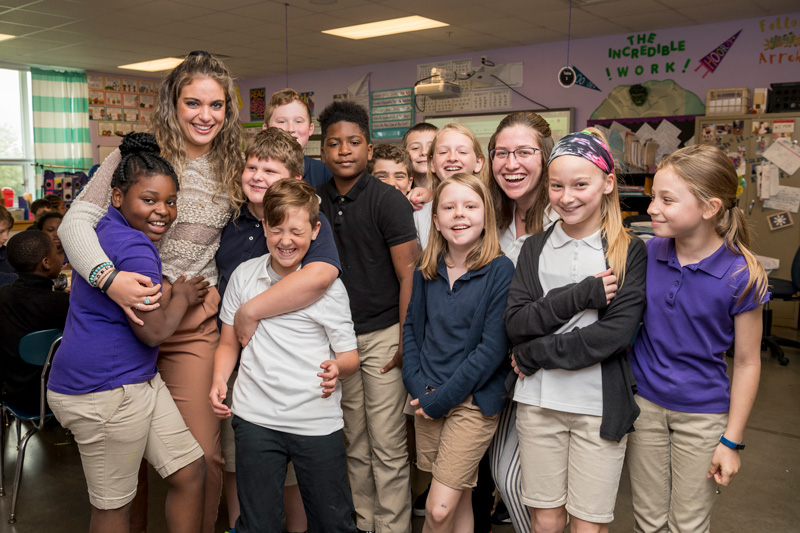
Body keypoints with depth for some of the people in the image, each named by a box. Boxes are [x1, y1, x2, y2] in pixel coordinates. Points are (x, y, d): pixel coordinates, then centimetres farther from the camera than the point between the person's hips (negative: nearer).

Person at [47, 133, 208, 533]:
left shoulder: (108, 228, 10)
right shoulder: (133, 248, -22)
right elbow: (154, 331, -22)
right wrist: (182, 296, -5)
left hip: (137, 380, 11)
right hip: (105, 391, -11)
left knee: (188, 469, 12)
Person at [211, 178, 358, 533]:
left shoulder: (328, 284, -1)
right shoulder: (244, 275, 5)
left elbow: (350, 356, 1)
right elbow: (229, 343, 14)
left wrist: (337, 368, -21)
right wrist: (219, 381, -4)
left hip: (318, 422, -1)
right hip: (256, 418, 1)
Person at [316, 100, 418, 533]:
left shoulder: (387, 201, -8)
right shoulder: (316, 200, 7)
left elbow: (408, 275, -9)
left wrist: (405, 340, -13)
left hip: (381, 334, -5)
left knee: (388, 445, 1)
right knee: (354, 444, 15)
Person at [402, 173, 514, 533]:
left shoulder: (500, 270, -11)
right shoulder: (426, 271, 5)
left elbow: (492, 347, -14)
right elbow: (411, 328, 11)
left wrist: (442, 398, -13)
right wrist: (418, 388, -3)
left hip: (473, 400, -4)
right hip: (428, 399, 4)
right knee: (460, 500, 15)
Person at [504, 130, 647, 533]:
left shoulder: (629, 252, -3)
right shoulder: (535, 248, 7)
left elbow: (615, 333, -14)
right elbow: (515, 324, -4)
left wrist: (533, 354, -12)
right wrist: (580, 295, -16)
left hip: (600, 406, -2)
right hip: (538, 403, 3)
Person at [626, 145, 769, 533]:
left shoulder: (741, 275, -17)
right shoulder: (645, 254, -8)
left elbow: (747, 362, -8)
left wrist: (732, 441, -5)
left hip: (702, 414, -2)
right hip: (643, 402, 2)